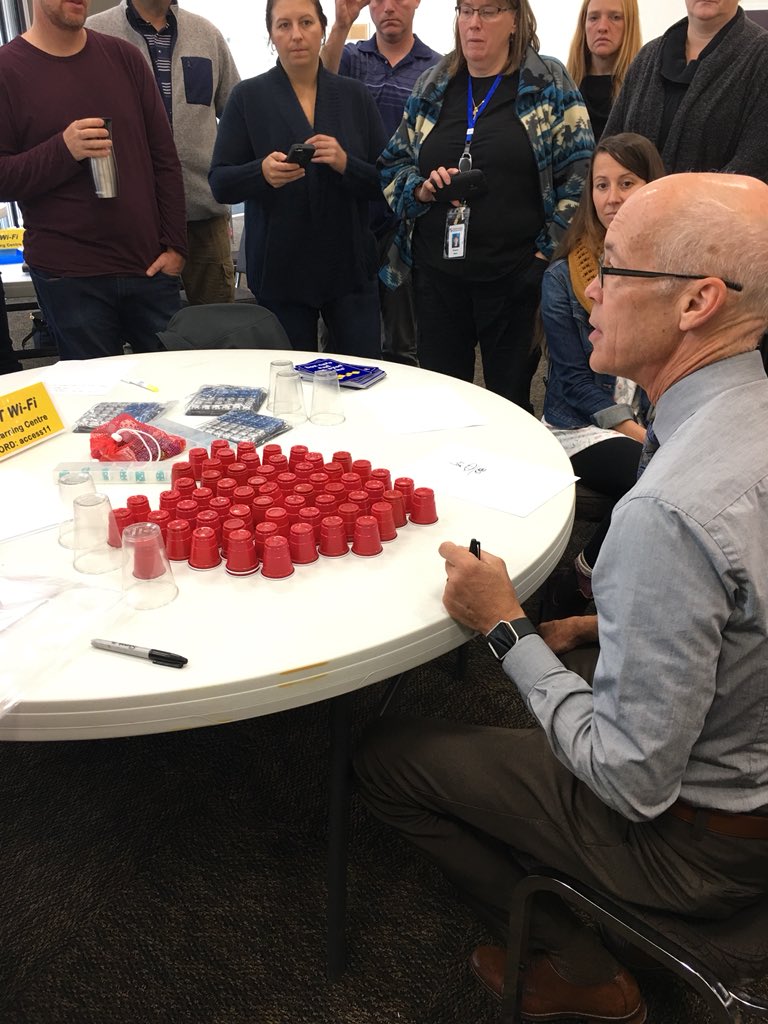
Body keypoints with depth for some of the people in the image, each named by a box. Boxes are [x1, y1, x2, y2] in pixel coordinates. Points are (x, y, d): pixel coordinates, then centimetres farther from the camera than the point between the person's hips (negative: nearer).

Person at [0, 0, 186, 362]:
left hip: (150, 265, 4)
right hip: (69, 277, -3)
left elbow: (164, 158, 11)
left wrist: (174, 244, 3)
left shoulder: (123, 57, 10)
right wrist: (64, 151, -20)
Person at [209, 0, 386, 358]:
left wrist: (346, 164, -16)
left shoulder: (355, 95, 6)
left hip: (349, 265, 2)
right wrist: (262, 172, -22)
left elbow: (385, 182, 4)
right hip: (279, 271, -1)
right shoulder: (247, 97, 2)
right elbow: (220, 184, -1)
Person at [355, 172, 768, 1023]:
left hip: (696, 840, -8)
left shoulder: (669, 513, -36)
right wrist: (619, 625, 6)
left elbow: (636, 781, -28)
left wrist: (506, 628, -19)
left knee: (382, 755, 1)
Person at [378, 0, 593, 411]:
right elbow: (392, 165, 16)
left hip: (515, 274, -3)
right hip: (436, 270, 4)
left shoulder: (549, 84, 1)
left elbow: (579, 173, -2)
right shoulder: (430, 87, 12)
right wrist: (421, 189, -6)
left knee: (510, 398, 4)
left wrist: (549, 250, -10)